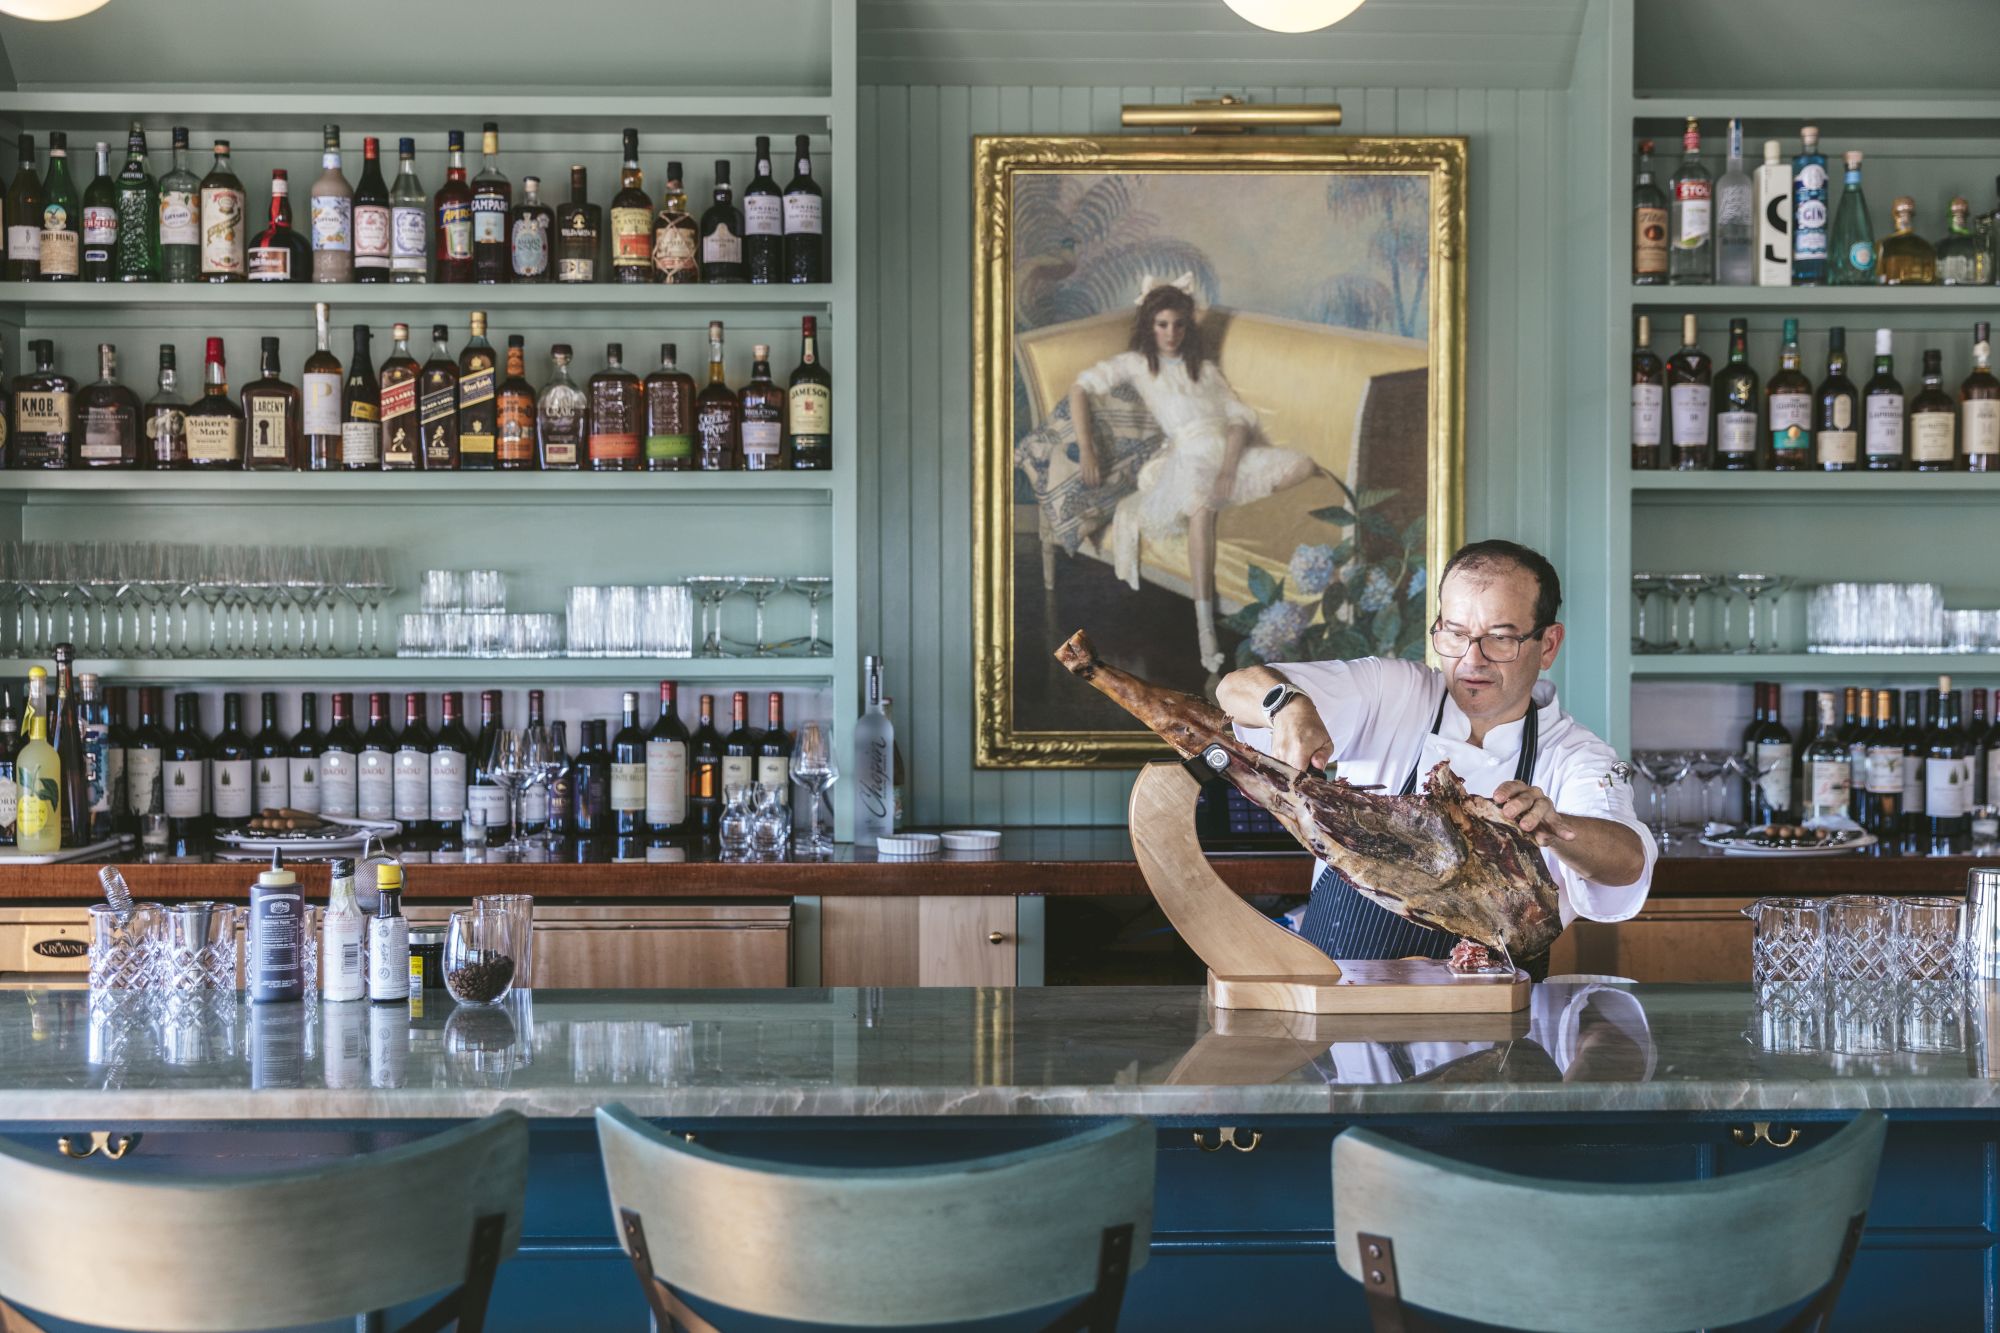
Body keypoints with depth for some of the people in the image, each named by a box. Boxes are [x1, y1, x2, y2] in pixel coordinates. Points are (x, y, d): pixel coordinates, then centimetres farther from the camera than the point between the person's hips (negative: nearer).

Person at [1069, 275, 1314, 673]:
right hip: (1186, 457, -4)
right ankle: (1205, 630, -48)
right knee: (1200, 508, -41)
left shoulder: (1205, 368, 25)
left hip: (1229, 451, 4)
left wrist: (1228, 467, -9)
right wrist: (1085, 449, -5)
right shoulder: (1137, 364, 18)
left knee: (1301, 465, -23)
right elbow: (1081, 388, 10)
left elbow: (1240, 417, 13)